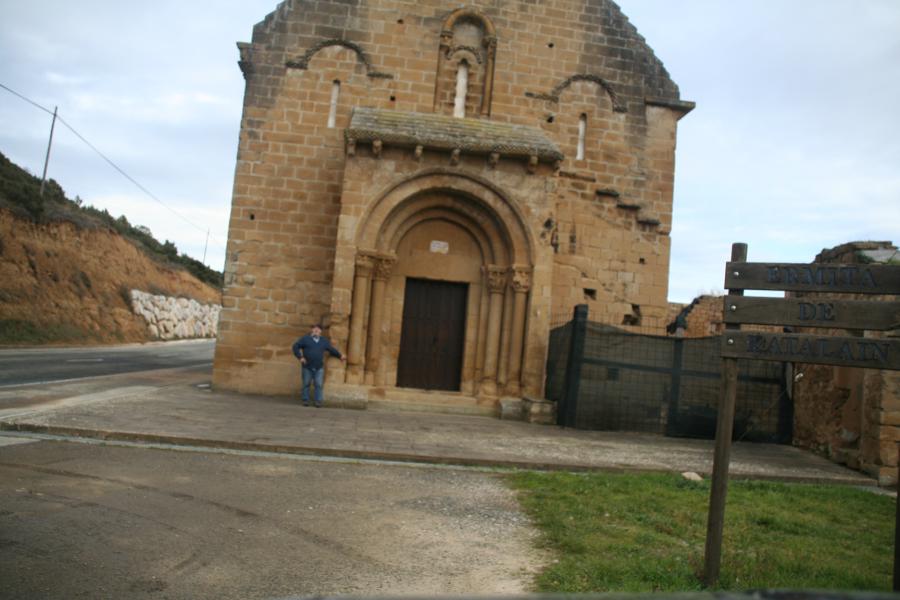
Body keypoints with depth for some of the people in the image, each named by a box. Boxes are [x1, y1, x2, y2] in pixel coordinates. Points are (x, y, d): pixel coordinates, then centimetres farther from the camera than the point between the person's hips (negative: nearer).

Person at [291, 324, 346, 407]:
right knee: (306, 384, 4)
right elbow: (295, 347, 0)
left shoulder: (324, 341, 13)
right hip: (307, 367, -2)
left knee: (318, 385, -3)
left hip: (319, 368, 2)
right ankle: (305, 400, 12)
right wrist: (300, 357, -8)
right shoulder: (305, 339, 2)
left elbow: (332, 349, 25)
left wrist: (340, 355, 27)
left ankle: (318, 401, 2)